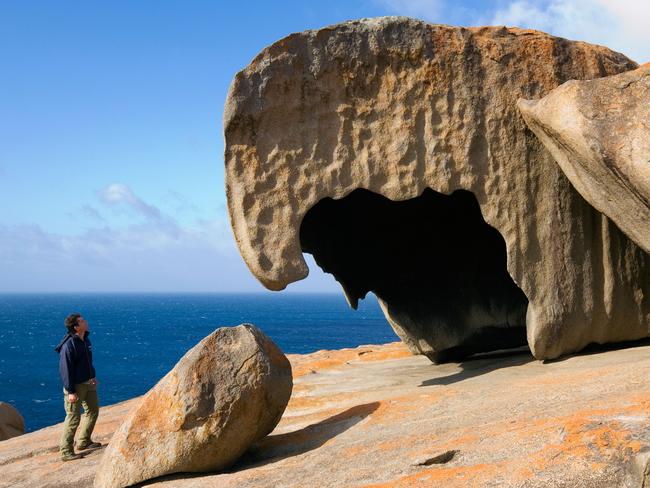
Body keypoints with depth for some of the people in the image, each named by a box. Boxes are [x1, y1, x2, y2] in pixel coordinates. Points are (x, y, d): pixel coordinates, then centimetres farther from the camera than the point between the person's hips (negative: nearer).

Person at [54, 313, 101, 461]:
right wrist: (70, 391, -23)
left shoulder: (85, 339, 5)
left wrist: (93, 377, 21)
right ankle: (66, 452, 3)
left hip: (88, 383, 9)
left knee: (93, 410, 19)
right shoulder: (69, 345, -22)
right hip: (76, 386, -9)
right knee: (73, 418, -6)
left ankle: (83, 442, 34)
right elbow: (65, 369, -22)